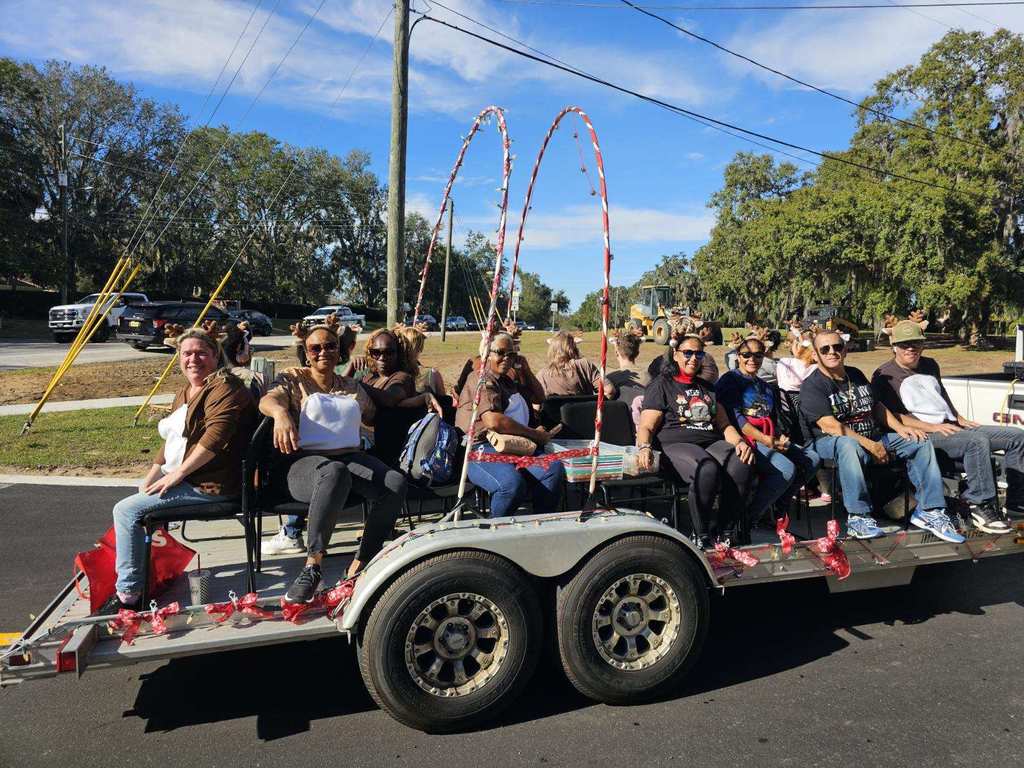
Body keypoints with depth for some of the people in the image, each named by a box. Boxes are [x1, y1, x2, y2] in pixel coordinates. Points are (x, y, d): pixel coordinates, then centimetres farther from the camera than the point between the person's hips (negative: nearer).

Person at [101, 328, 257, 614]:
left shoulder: (223, 388, -15)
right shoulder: (185, 392, 17)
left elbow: (215, 436, -27)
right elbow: (171, 439, 22)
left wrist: (177, 473, -23)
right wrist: (152, 476, 10)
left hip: (209, 484, -10)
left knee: (126, 510, -14)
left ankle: (128, 595, -5)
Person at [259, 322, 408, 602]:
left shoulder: (353, 387, 24)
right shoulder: (293, 379, 13)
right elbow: (268, 399, -7)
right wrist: (280, 412, -33)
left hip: (351, 457, 4)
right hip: (304, 461, -4)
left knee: (396, 482, -27)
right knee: (335, 473, -41)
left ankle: (359, 566, -21)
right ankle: (312, 566, -31)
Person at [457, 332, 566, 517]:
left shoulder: (508, 381, 27)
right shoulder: (481, 380, -2)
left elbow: (539, 397, 40)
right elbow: (493, 421, -19)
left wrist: (526, 370, 24)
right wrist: (534, 434, -10)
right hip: (482, 449, -8)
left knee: (555, 469, -22)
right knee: (513, 483, -37)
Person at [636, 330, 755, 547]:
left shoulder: (707, 387, 28)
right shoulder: (660, 385, 11)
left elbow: (724, 424, 23)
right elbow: (646, 426, 1)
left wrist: (740, 442, 2)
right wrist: (644, 447, -21)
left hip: (712, 443, 5)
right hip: (677, 445, -5)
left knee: (742, 466, -29)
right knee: (707, 470, -37)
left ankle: (725, 532, -17)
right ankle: (701, 536, -22)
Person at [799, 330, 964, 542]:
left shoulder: (855, 375, 18)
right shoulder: (812, 385, -8)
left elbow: (877, 406, 25)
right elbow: (829, 425, -19)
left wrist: (900, 427, 6)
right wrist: (870, 445, -20)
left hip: (873, 438, 8)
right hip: (830, 443, -8)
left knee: (920, 442, -2)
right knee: (847, 444, -41)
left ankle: (928, 510, -4)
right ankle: (858, 517, -35)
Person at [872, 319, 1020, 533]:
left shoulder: (930, 365, 20)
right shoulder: (884, 376, -5)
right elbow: (892, 416, -12)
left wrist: (960, 419, 19)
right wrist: (933, 427, -18)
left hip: (953, 428, 9)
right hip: (925, 436, -9)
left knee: (1017, 435, 3)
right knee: (977, 441, -34)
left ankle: (1016, 499, 9)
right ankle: (981, 506, -26)